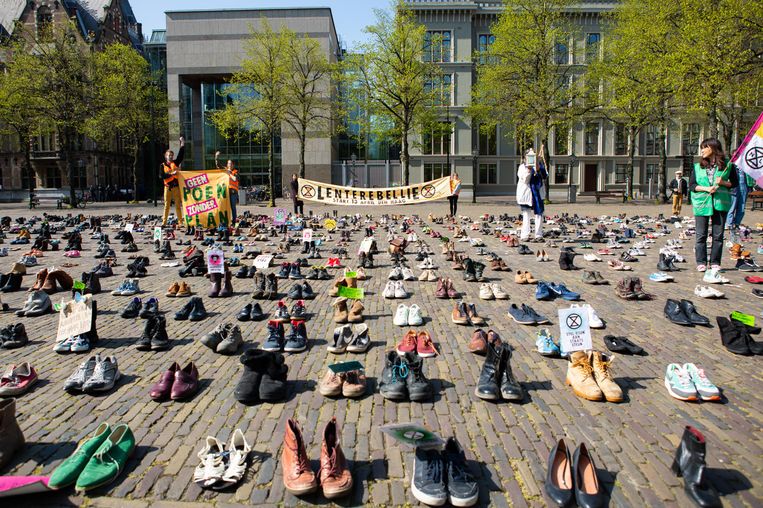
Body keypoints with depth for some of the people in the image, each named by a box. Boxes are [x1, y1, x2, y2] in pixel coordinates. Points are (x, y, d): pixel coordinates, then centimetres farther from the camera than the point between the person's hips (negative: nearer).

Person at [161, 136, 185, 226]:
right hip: (167, 186, 0)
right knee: (166, 204, 3)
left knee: (178, 204, 2)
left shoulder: (176, 162, 9)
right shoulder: (163, 165, 7)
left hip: (176, 186, 0)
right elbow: (162, 175, -5)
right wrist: (171, 174, -16)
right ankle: (164, 222, 6)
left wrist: (182, 145, -6)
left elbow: (181, 155, 0)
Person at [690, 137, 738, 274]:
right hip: (702, 203, 1)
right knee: (701, 235, 0)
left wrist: (723, 183, -9)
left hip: (720, 203, 0)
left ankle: (715, 263, 9)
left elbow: (735, 183, 11)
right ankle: (701, 262, 5)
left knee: (718, 235, 1)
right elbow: (691, 185, 4)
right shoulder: (698, 166, 8)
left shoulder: (727, 165, 6)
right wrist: (706, 188, -12)